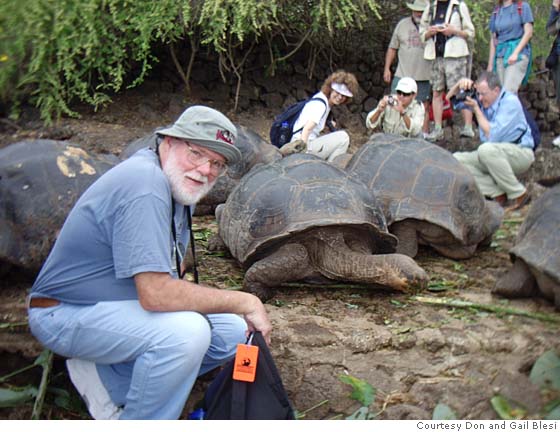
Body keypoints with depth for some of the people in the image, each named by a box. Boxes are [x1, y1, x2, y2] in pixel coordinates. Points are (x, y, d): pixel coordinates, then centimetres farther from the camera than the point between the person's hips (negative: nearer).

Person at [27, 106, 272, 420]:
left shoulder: (180, 181, 4)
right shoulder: (145, 186, -27)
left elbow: (173, 265, 13)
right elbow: (155, 293, -33)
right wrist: (245, 302, -24)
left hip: (123, 303, 10)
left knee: (234, 332, 1)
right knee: (187, 333, -33)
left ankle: (106, 378, 4)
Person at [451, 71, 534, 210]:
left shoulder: (510, 102, -19)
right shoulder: (483, 100, 2)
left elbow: (492, 136, -27)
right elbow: (451, 98, 10)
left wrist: (476, 109, -21)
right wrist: (460, 84, -12)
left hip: (521, 153, -8)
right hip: (494, 156, 8)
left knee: (486, 149, -37)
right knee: (457, 159, -10)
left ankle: (518, 194, -20)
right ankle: (499, 194, -18)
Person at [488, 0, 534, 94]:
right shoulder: (496, 12, 16)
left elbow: (528, 32, -3)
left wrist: (515, 53, -14)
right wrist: (490, 64, 10)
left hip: (519, 54, -5)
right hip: (501, 55, 5)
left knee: (509, 91, -19)